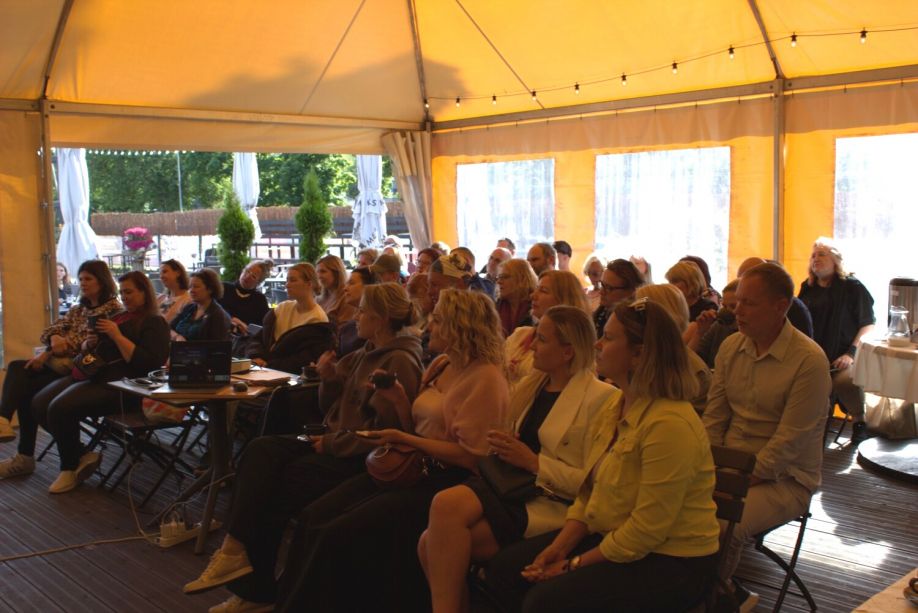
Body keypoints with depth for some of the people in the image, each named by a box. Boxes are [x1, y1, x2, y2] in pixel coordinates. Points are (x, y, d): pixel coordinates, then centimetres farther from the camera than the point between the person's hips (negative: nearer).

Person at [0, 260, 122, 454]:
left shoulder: (112, 309, -4)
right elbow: (48, 332, 13)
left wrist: (47, 353, -16)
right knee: (16, 367, -17)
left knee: (28, 387, -21)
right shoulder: (77, 309, 23)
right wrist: (55, 338, -12)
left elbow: (86, 341, -15)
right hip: (58, 362, 8)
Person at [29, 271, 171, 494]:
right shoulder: (118, 316, 24)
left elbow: (148, 363, -16)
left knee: (60, 408, -25)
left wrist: (117, 336, -16)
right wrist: (89, 343, 4)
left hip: (114, 384, -9)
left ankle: (70, 468, -3)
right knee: (39, 404, -9)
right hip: (88, 374, 9)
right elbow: (86, 349, 29)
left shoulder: (154, 323, -1)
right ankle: (82, 455, 0)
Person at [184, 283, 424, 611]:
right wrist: (329, 378, -1)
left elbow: (384, 430, -20)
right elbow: (333, 408, 19)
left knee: (282, 479, -19)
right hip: (336, 442, 9)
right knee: (262, 451, -13)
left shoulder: (400, 362, -12)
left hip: (360, 457, -8)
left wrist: (332, 443, -16)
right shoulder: (366, 354, 17)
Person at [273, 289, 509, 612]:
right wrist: (399, 399, -1)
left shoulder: (486, 378, -14)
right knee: (313, 518, -10)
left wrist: (403, 439, -15)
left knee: (337, 534, -21)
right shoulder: (441, 364, 12)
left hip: (445, 481, -9)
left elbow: (469, 456, -17)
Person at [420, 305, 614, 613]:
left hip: (552, 506, -7)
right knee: (431, 544, -18)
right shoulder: (532, 386, 17)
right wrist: (503, 448, 5)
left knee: (448, 503, -27)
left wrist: (532, 461, -15)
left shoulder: (600, 398, -6)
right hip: (514, 487, 7)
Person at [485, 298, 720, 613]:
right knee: (504, 568, 1)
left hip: (669, 562, -9)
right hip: (610, 536, 9)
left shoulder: (669, 424, -26)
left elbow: (646, 530, -25)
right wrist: (559, 547, -5)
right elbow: (589, 490, 8)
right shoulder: (615, 407, 6)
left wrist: (575, 564, -17)